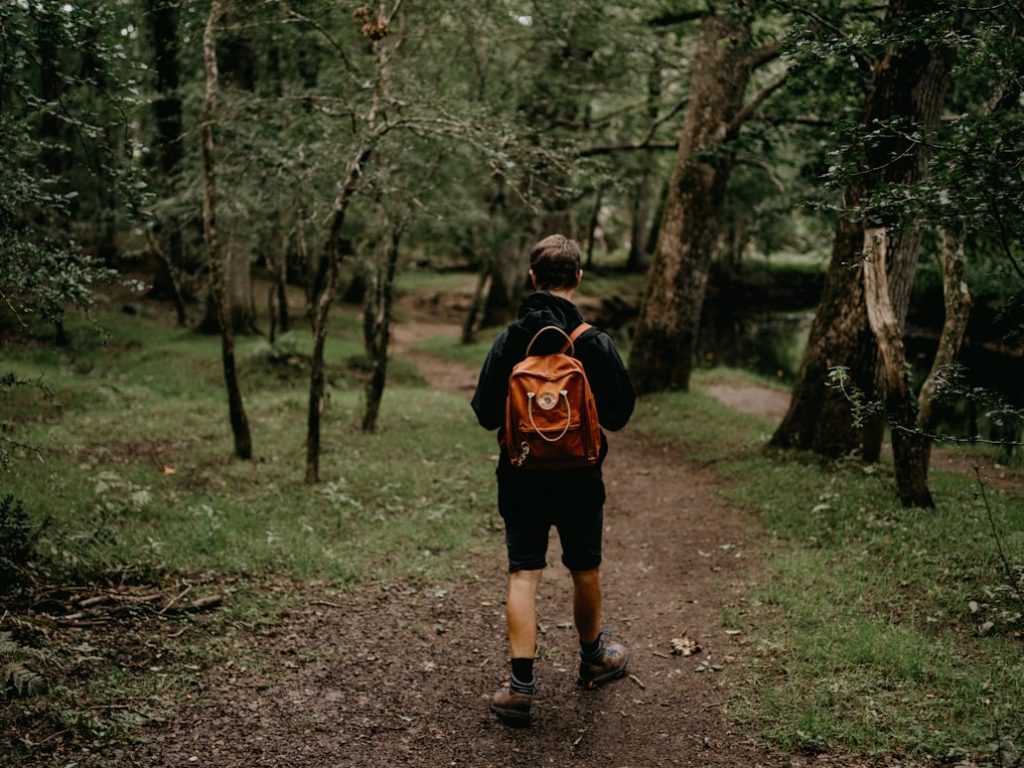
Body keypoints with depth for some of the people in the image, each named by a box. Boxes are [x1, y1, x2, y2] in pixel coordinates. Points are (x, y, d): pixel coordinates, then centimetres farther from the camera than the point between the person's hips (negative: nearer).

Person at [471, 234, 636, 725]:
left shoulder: (510, 340, -8)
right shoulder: (595, 343, -12)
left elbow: (485, 413, -5)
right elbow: (618, 415, -5)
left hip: (521, 476, 1)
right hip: (579, 477, 0)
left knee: (523, 574, 5)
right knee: (585, 571, 17)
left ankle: (521, 684, -1)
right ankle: (593, 658, 38)